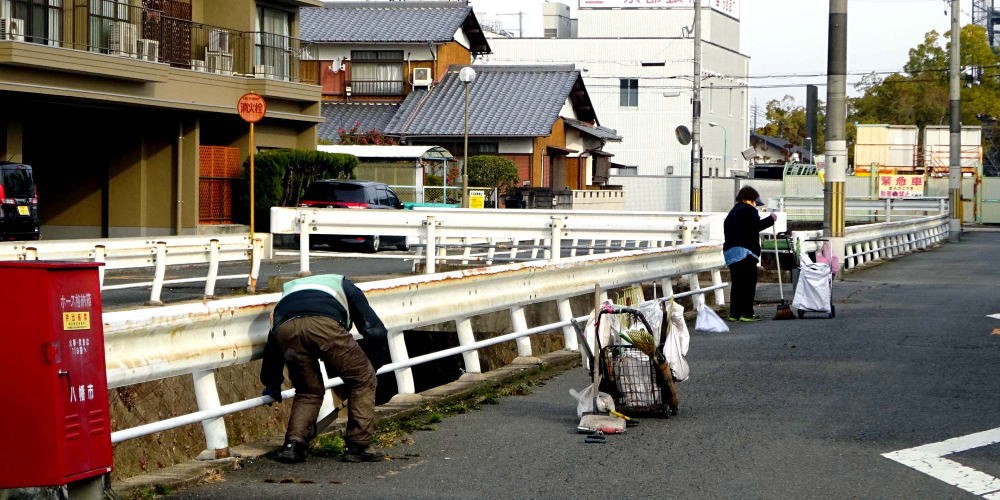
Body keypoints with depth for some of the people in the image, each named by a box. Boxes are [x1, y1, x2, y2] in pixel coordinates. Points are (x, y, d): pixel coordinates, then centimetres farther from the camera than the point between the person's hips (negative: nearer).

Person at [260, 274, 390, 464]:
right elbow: (376, 332, 26)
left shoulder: (289, 287, 46)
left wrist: (272, 383, 56)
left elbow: (273, 342, 45)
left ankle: (293, 445, 13)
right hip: (325, 324, -4)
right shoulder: (345, 286, 37)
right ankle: (358, 446, 14)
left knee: (307, 391, 26)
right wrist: (370, 367, 42)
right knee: (362, 380, 15)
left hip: (284, 328, 4)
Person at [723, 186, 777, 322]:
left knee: (736, 283, 11)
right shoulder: (748, 210, -5)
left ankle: (734, 312, 9)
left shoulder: (732, 212, 23)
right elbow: (756, 226, -17)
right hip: (744, 251, -9)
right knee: (748, 282, -6)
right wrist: (771, 219, -7)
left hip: (729, 251, 9)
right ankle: (746, 312, -9)